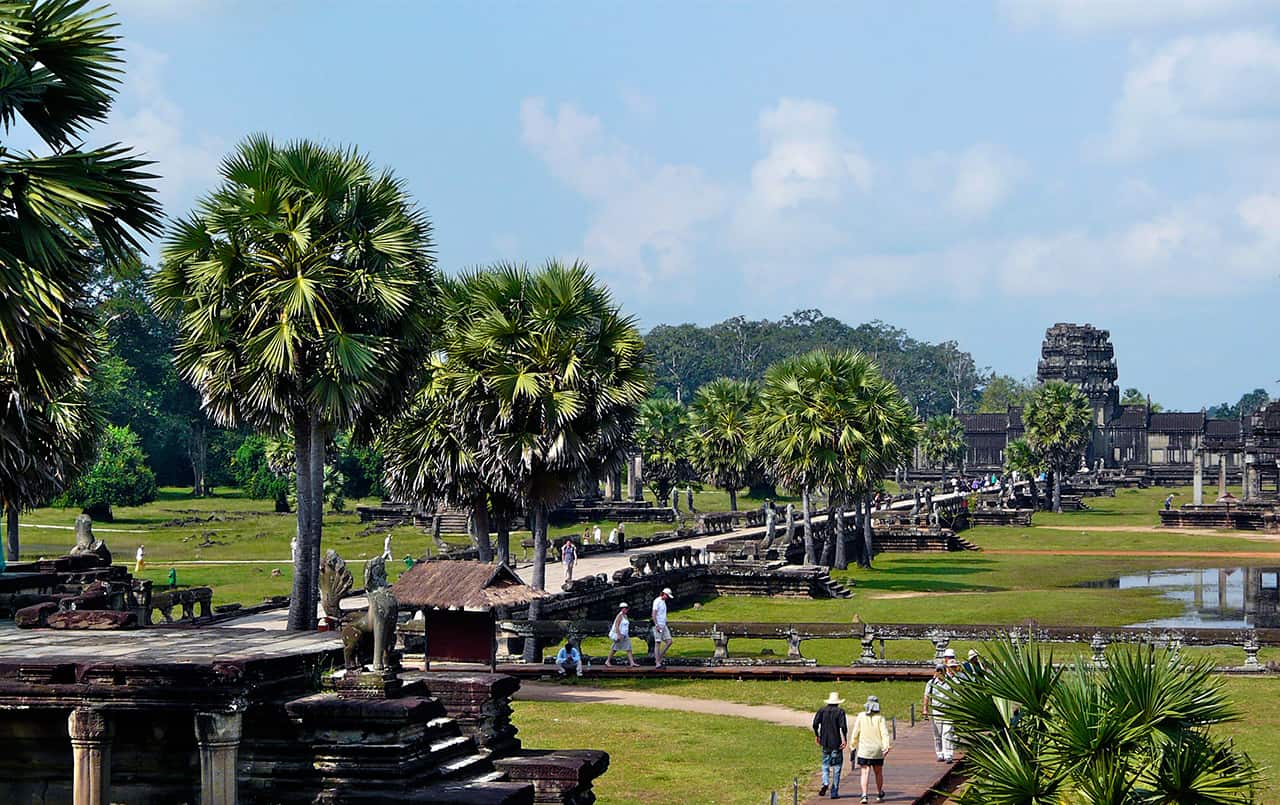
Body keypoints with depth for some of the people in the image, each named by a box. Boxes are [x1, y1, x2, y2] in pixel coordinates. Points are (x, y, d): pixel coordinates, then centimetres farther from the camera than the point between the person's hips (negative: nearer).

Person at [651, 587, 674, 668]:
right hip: (658, 625, -9)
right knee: (658, 643, -9)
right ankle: (657, 663, -9)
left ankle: (659, 659, 5)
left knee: (669, 641, -1)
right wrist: (657, 625, -22)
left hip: (663, 625, 9)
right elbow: (654, 614, -15)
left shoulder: (664, 602, 18)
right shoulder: (657, 601, -9)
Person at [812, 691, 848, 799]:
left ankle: (825, 783, -11)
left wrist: (816, 736, 9)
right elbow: (843, 726, -15)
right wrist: (845, 739, -8)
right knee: (836, 767, 6)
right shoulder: (840, 711, -6)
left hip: (825, 742, 2)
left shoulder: (822, 710, 3)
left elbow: (815, 724, -4)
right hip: (837, 743, -2)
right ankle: (834, 792, 4)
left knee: (825, 764, 15)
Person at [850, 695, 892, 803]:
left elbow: (855, 733, 1)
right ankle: (879, 795, 30)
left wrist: (853, 747, 8)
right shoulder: (880, 718, -4)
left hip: (864, 750, -1)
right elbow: (885, 733, -13)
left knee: (865, 772, -2)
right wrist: (887, 746, -17)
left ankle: (864, 795, -18)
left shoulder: (860, 717, -2)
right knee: (878, 773, 17)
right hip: (877, 750, 1)